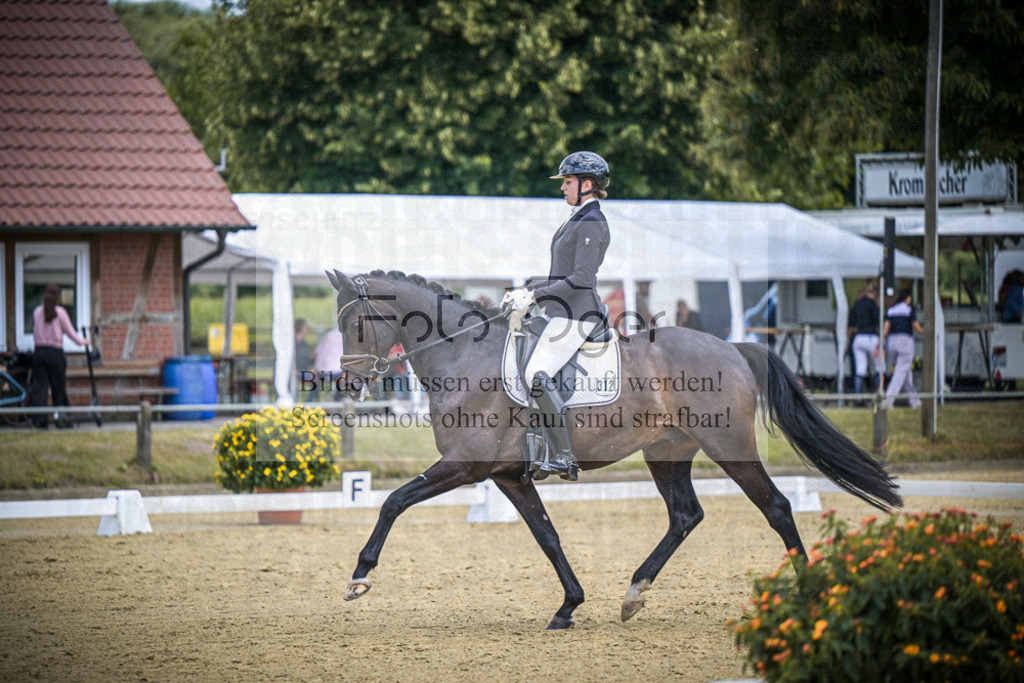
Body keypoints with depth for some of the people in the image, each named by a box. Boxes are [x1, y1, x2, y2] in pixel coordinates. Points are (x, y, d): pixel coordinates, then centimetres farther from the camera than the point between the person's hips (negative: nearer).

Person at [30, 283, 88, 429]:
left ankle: (39, 419, -2)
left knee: (39, 385, 3)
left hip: (39, 351, 3)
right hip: (55, 351, -3)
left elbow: (35, 332, 11)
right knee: (58, 386, 6)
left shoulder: (37, 312, 4)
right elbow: (70, 331, 2)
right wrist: (82, 341, 18)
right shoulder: (60, 312, -6)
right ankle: (61, 419, 5)